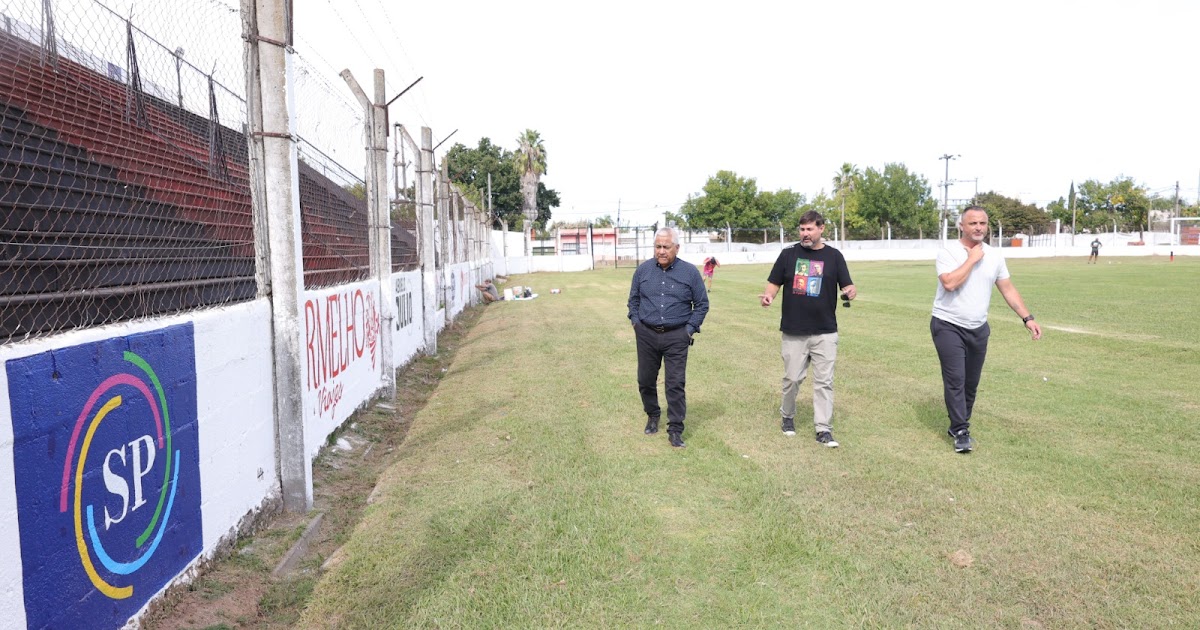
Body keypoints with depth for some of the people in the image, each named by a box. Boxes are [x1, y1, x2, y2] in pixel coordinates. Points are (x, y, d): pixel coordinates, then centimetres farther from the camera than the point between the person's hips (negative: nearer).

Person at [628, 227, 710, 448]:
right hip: (646, 335, 3)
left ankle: (675, 430, 6)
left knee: (676, 384, -2)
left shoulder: (690, 272, -3)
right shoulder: (643, 270, 2)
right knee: (645, 380, 12)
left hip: (676, 337, -2)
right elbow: (633, 299, 15)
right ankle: (652, 416, 36)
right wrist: (636, 322, 4)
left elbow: (702, 304, 4)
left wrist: (690, 328, -3)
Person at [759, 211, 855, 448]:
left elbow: (847, 286, 3)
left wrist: (851, 292, -21)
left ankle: (823, 429, 8)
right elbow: (774, 283, 6)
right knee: (792, 379, 9)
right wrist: (768, 296, -16)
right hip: (793, 332, 0)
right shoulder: (789, 253, 3)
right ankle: (787, 416, 32)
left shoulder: (834, 256, 3)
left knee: (824, 382, 2)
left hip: (825, 333, 0)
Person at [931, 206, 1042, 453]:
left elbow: (1008, 289, 11)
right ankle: (961, 432, -3)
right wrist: (972, 259, -18)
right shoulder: (948, 251, -11)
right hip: (948, 326, -5)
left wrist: (1027, 318, 4)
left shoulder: (995, 255, 7)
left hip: (978, 329, 6)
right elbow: (949, 283, -25)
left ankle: (959, 425, 25)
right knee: (955, 380, -10)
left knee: (971, 382, 10)